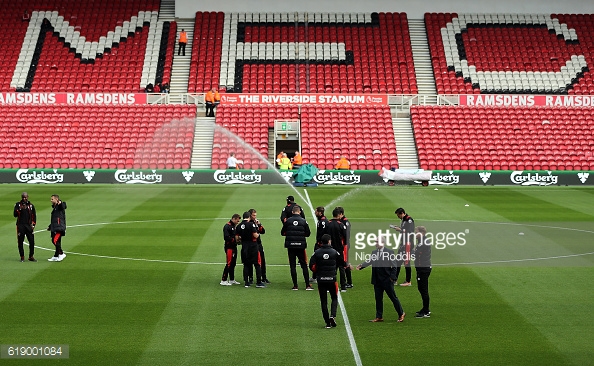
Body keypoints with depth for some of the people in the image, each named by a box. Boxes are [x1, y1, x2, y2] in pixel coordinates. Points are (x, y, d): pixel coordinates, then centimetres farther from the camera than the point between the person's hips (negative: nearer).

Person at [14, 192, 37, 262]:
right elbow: (15, 215, -1)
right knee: (20, 242, 1)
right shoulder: (17, 204, 7)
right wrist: (19, 209, -17)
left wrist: (33, 225, 4)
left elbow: (34, 216, 13)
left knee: (32, 241, -5)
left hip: (29, 226, 1)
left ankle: (31, 256, 5)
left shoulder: (31, 205, 12)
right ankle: (22, 257, 11)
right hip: (20, 225, -1)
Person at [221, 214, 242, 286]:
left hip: (234, 247, 9)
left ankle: (232, 280, 21)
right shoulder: (227, 226, -12)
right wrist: (235, 239, -18)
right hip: (229, 248, -9)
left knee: (233, 264, 13)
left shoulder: (233, 226, 17)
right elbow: (226, 238, -21)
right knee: (229, 264, -9)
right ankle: (223, 280, -4)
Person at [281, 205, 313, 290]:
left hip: (290, 246, 0)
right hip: (301, 246, 0)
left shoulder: (288, 221, -2)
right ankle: (307, 285, 6)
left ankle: (295, 285, 7)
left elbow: (282, 233, 4)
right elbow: (308, 234, 3)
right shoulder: (303, 221, -3)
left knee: (293, 266, 6)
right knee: (304, 266, 7)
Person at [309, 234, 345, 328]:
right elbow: (343, 263, 5)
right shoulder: (334, 252, -3)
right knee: (334, 298, 15)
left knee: (323, 301, 8)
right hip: (332, 279, 0)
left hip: (320, 280, 1)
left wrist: (317, 272, 10)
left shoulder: (316, 253, -3)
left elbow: (311, 266, -8)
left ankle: (327, 322, 8)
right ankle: (332, 316, -7)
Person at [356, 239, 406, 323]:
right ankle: (379, 317, 18)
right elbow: (369, 261, 0)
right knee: (378, 299, 10)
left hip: (387, 280, -5)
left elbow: (394, 266, -7)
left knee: (393, 297, 5)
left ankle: (401, 314, 21)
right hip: (377, 281, 5)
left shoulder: (389, 252, -7)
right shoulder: (374, 252, 10)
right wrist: (361, 265, -19)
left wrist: (392, 277, -13)